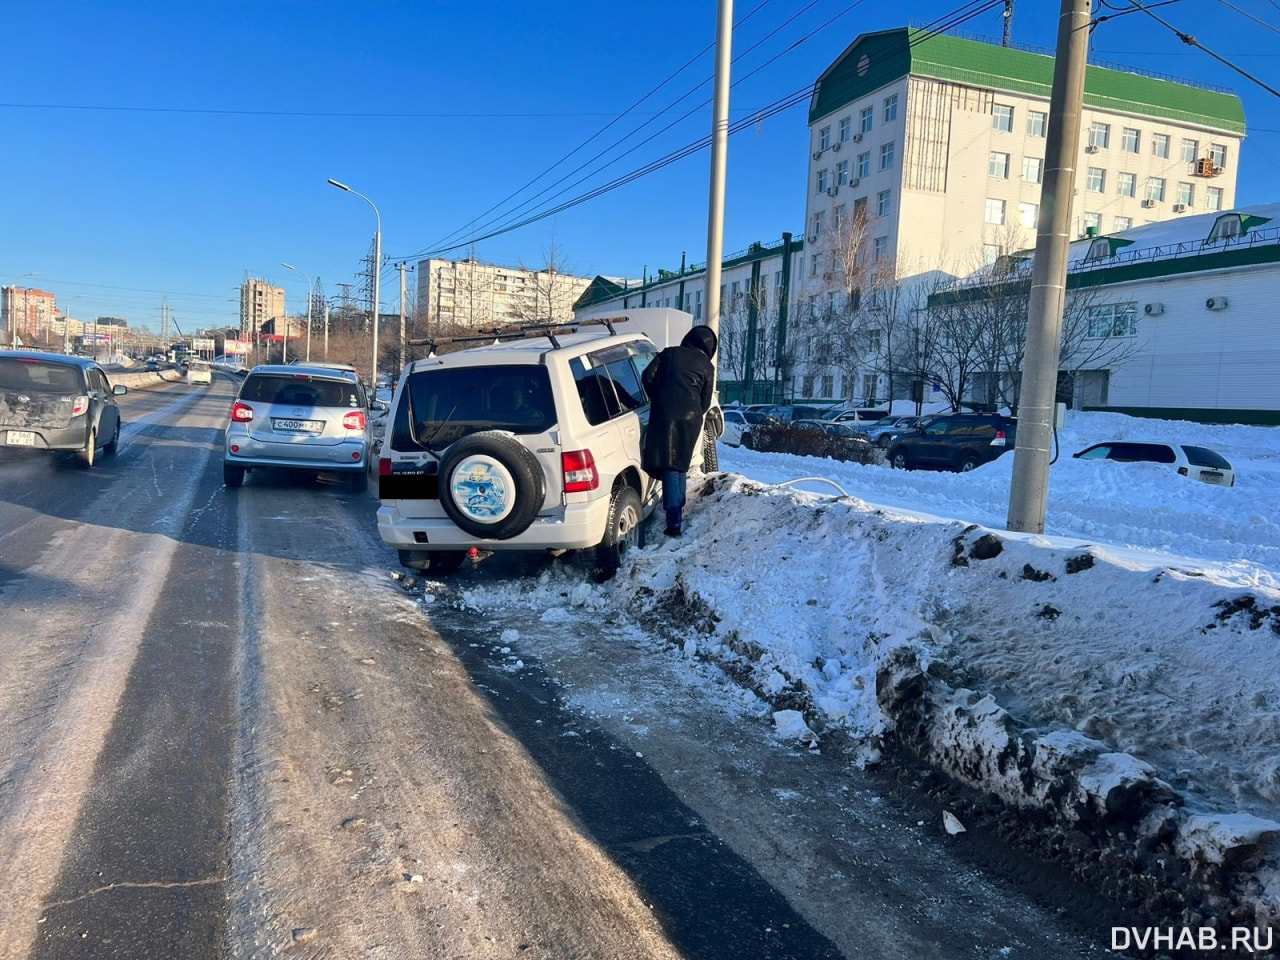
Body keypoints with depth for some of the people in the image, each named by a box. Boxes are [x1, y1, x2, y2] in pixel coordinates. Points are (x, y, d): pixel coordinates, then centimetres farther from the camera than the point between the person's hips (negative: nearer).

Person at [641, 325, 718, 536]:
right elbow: (705, 403, 11)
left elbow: (647, 376, 3)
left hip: (665, 414, -2)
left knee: (670, 467, -6)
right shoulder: (707, 367, 10)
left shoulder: (669, 353, 10)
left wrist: (657, 398, 18)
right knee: (681, 465, 19)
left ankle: (674, 521, -14)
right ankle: (678, 511, 30)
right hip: (691, 418, 2)